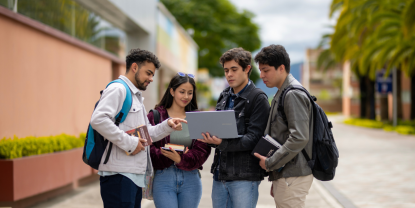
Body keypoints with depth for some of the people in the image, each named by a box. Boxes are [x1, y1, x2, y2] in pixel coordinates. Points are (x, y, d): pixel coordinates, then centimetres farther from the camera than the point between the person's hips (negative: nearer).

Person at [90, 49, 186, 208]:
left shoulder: (136, 96, 26)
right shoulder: (118, 89, -7)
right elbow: (98, 120, -23)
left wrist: (167, 126, 9)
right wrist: (128, 142, -20)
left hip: (135, 175, 10)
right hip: (119, 174, -10)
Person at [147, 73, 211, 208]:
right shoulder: (155, 116, 3)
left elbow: (202, 150, 0)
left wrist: (181, 159, -17)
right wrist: (166, 155, -22)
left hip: (190, 179, 3)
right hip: (163, 178, -3)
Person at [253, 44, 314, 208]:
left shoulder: (293, 94, -14)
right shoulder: (280, 94, 17)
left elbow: (299, 138, -24)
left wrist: (270, 163, -16)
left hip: (292, 178, -10)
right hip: (284, 176, 10)